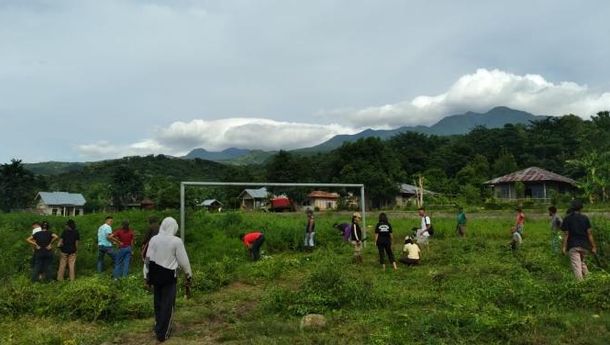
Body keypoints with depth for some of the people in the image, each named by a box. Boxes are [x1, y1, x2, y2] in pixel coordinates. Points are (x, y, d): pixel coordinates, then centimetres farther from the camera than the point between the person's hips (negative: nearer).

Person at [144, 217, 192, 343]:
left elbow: (148, 258, 4)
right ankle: (162, 333, 9)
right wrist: (189, 275, 7)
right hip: (169, 275, -5)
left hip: (155, 274, 5)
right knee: (168, 304, 6)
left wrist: (146, 275, 14)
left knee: (158, 302, 19)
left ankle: (159, 328, 33)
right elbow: (183, 260, -7)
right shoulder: (176, 241, -14)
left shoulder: (154, 239, -2)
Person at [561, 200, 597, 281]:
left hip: (573, 245, -3)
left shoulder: (567, 219, -3)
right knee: (582, 262, 24)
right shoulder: (585, 218, 2)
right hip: (584, 245, 3)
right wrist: (593, 246, 4)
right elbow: (589, 233, 0)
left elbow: (566, 234, -6)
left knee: (576, 266, -3)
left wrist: (564, 246, -4)